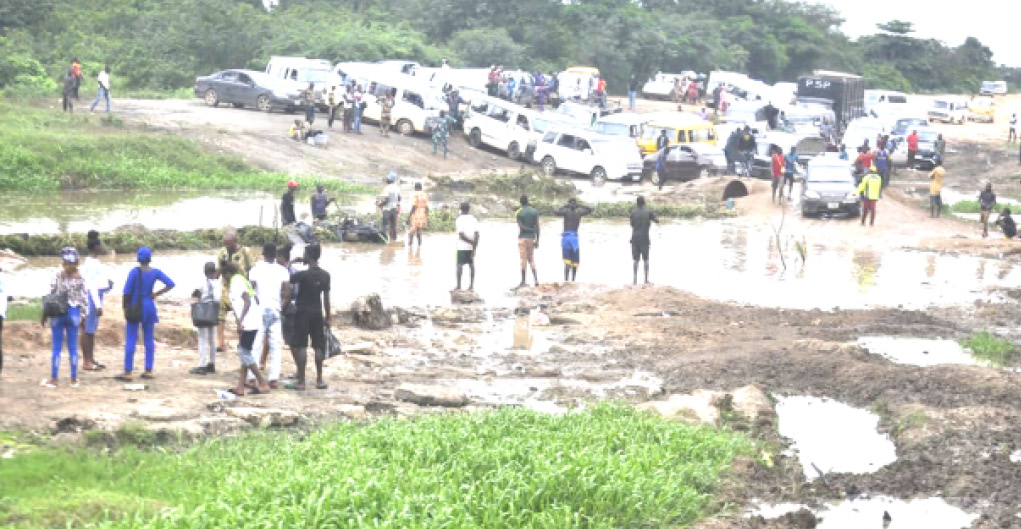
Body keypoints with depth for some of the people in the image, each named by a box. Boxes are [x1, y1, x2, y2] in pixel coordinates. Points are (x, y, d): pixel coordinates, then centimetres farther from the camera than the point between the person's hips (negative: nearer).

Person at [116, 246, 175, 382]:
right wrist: (156, 294, 4)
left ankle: (128, 372, -2)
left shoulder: (135, 271, -13)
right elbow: (170, 284, -3)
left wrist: (125, 305, -1)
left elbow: (127, 291, -15)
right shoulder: (155, 272, 0)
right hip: (149, 307, 4)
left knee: (130, 341, -1)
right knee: (149, 340, 11)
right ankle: (149, 371, 12)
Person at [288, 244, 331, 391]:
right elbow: (326, 297, 6)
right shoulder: (325, 275, 2)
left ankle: (301, 380, -4)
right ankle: (319, 380, 12)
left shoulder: (303, 274, -14)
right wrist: (327, 317, 13)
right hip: (318, 313, 5)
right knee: (318, 346, 9)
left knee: (300, 347, -2)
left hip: (303, 313, -5)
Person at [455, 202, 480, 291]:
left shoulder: (459, 219, -8)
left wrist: (471, 242, -9)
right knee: (471, 264, 8)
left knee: (460, 265, -1)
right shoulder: (473, 219, 5)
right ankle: (471, 285, 7)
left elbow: (461, 235, -16)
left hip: (462, 246, -4)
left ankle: (458, 286, -5)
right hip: (472, 247, 4)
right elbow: (476, 234, -3)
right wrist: (475, 246, -5)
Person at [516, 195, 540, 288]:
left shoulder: (518, 213, -7)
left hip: (522, 238, -3)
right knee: (531, 259, 11)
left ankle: (523, 281, -2)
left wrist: (531, 229, -4)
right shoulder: (534, 212, 2)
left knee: (523, 259, -3)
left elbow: (521, 227, -15)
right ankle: (536, 280, 3)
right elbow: (537, 226, -1)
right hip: (532, 237, 3)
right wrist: (537, 240, 1)